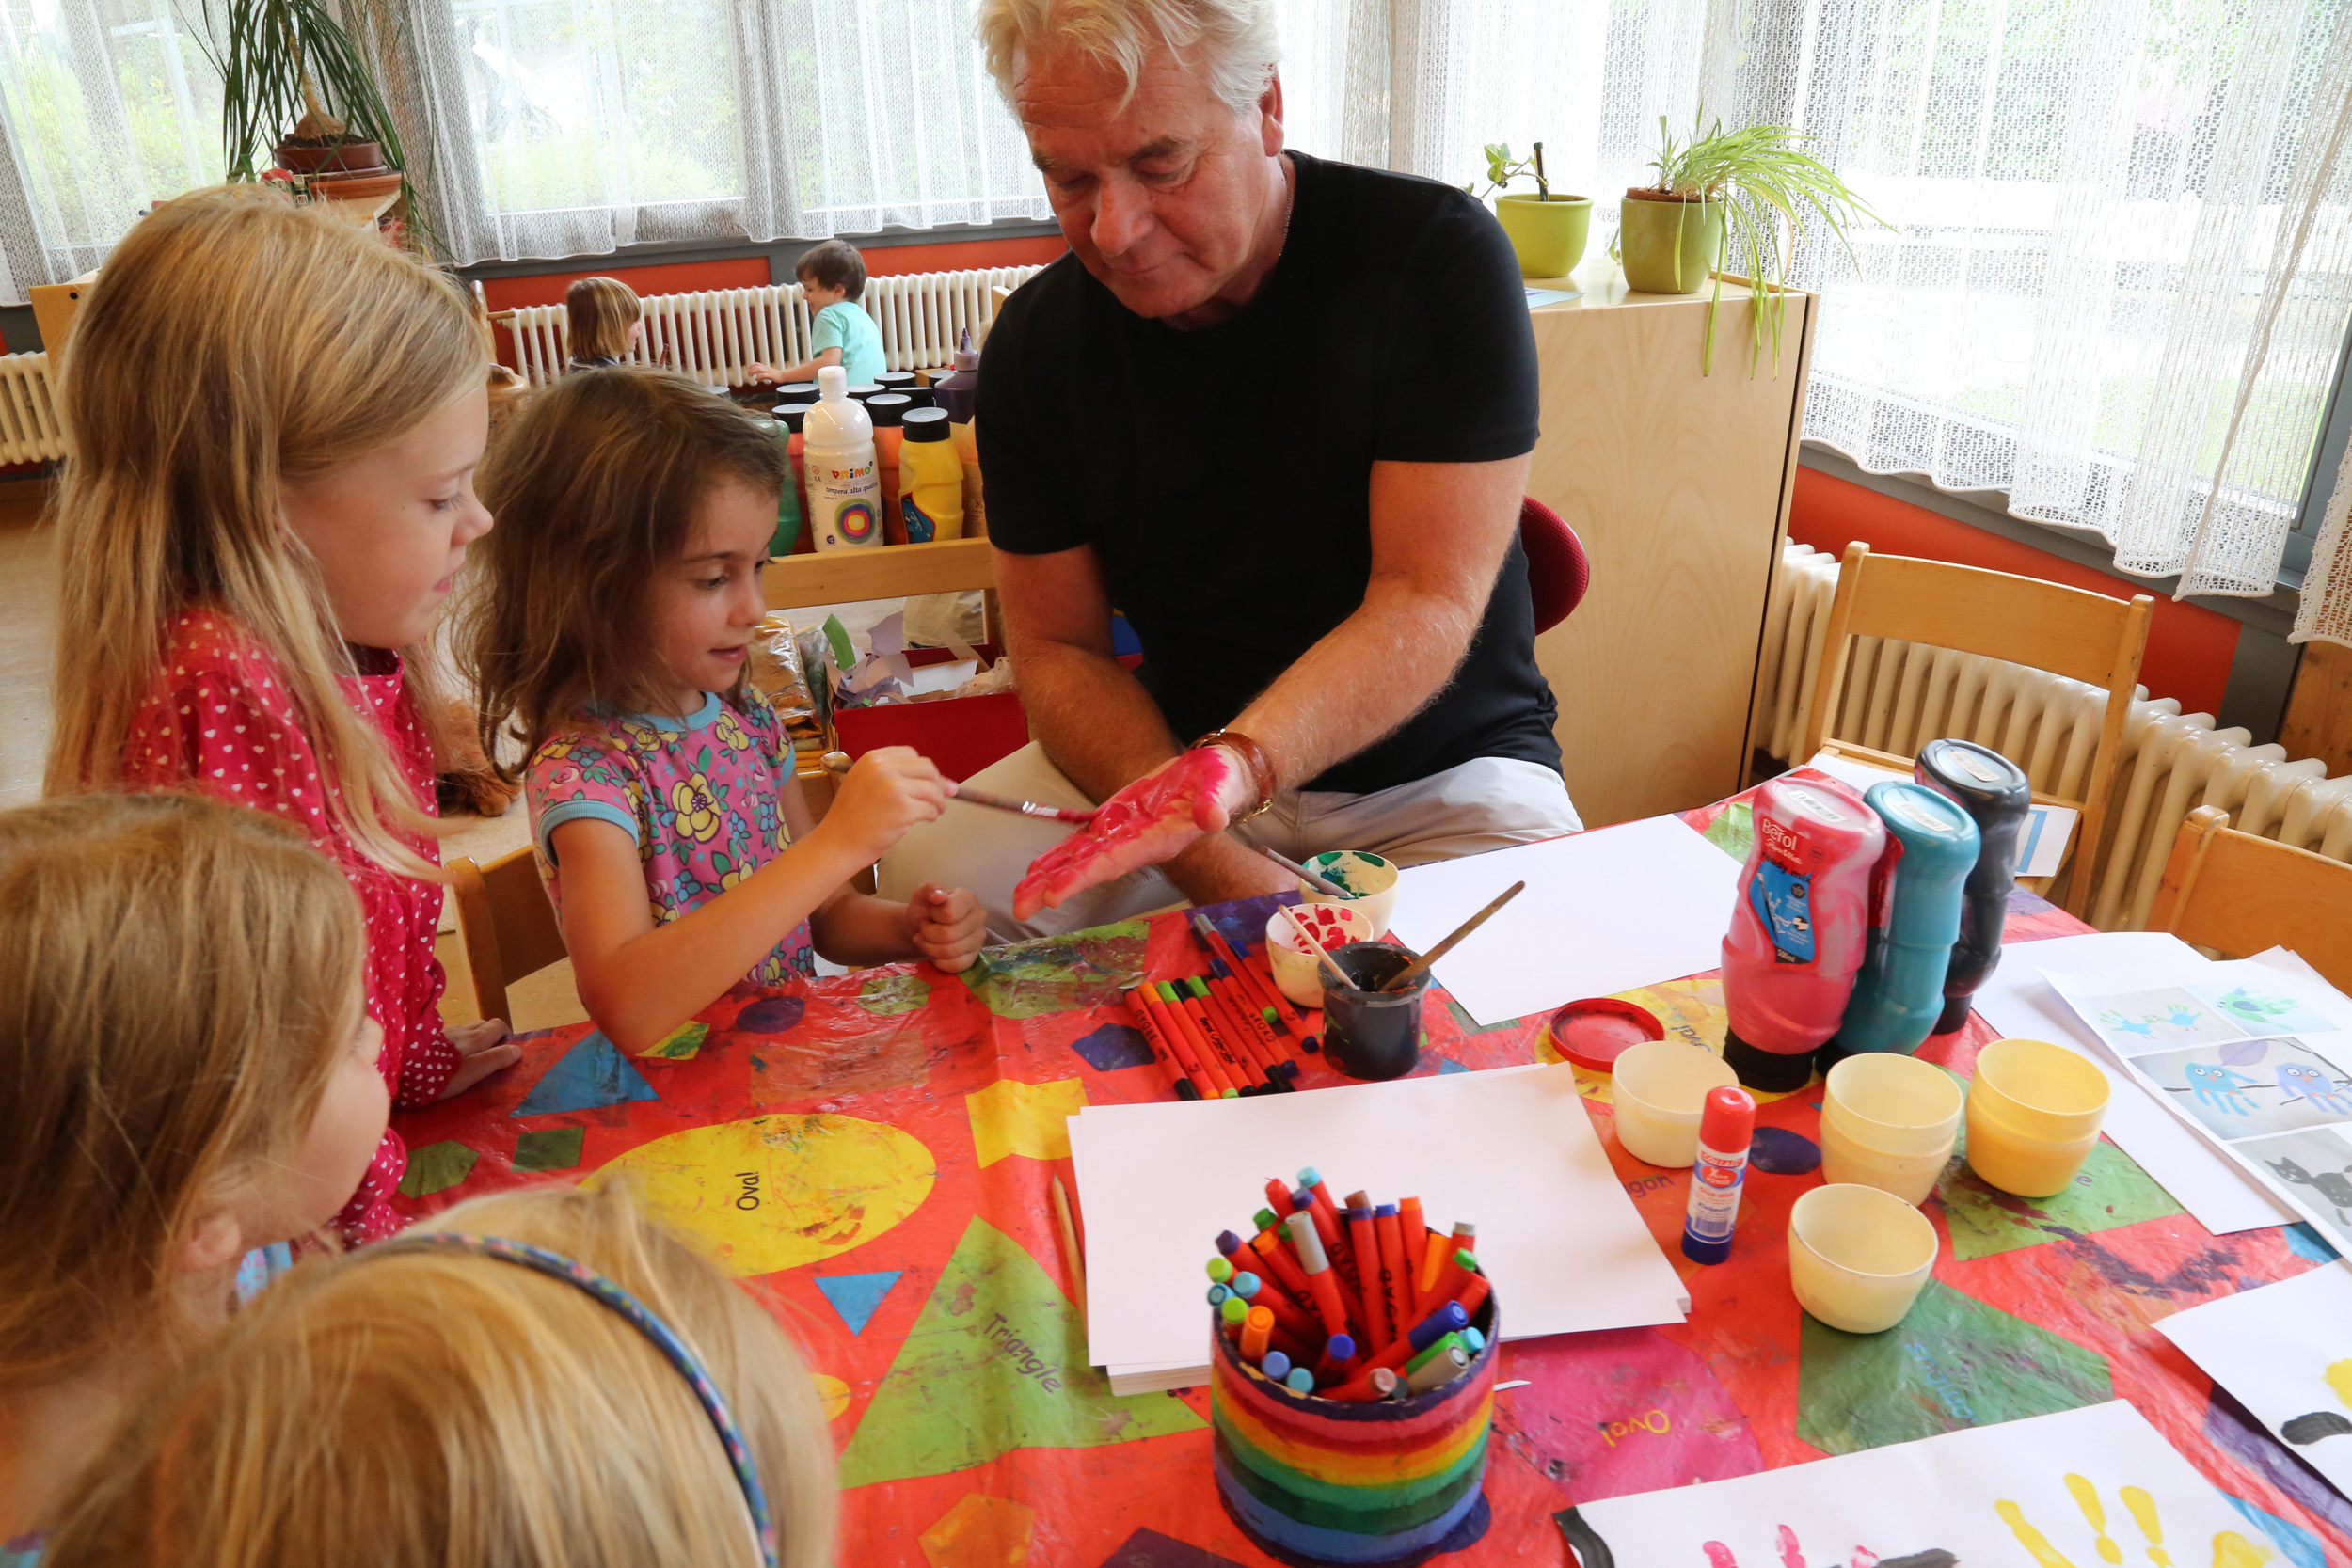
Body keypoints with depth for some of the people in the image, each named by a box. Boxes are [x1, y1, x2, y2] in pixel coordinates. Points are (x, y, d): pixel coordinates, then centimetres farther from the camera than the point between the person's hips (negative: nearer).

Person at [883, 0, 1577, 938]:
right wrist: (1221, 873, -20)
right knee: (928, 877, -18)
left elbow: (1429, 605, -21)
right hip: (1176, 751, 3)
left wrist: (1241, 761, -41)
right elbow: (1057, 648, -4)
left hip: (1437, 766, -2)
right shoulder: (1034, 341, -5)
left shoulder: (1438, 258, -15)